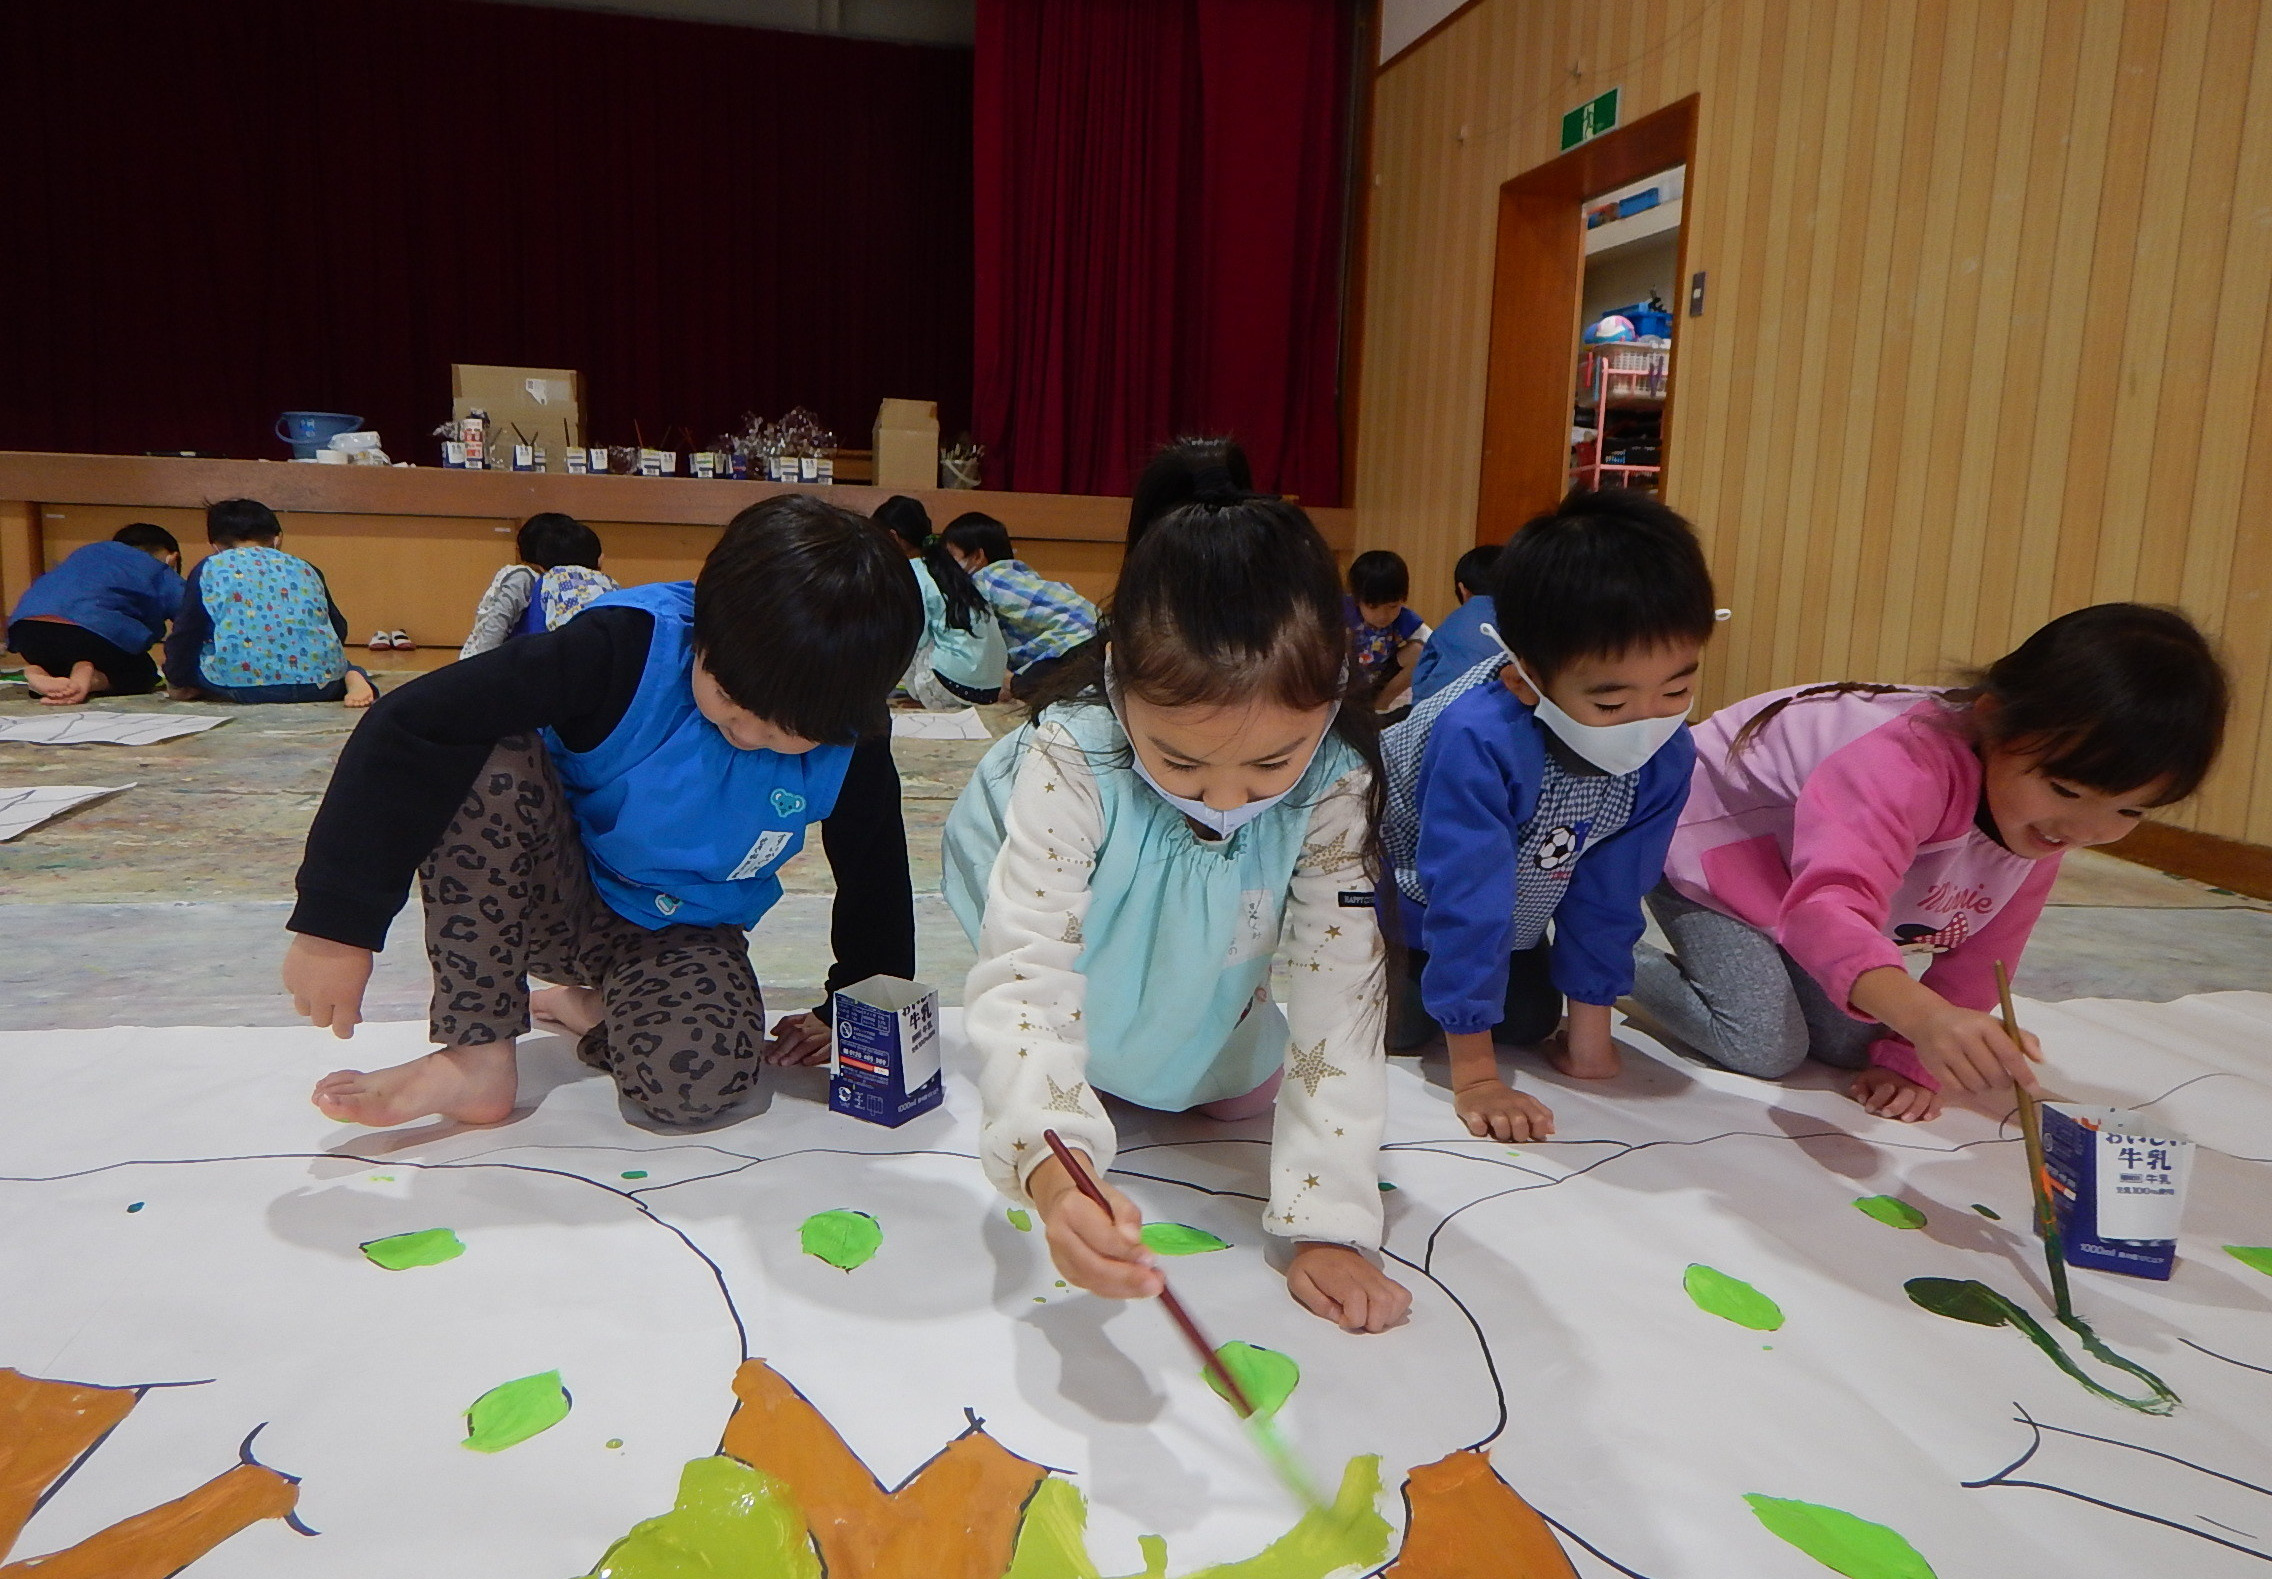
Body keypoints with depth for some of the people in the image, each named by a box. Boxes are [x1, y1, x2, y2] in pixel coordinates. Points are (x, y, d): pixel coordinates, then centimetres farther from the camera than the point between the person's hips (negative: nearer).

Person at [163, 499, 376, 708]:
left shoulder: (211, 568, 15)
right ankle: (352, 677, -3)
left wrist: (176, 685, 27)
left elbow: (185, 635, 13)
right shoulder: (305, 569, 22)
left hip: (246, 683, -2)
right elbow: (339, 629, 25)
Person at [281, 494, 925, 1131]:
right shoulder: (629, 647, -28)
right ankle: (478, 1057, -23)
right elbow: (406, 728, -33)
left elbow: (874, 875, 1)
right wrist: (337, 922, -34)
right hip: (556, 899, -1)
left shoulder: (852, 744, -18)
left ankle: (595, 1006, 6)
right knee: (486, 758, -33)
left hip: (683, 934, 1)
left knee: (696, 1080, -32)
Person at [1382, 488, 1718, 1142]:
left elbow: (1609, 890, -13)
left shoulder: (1667, 758, -26)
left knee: (1531, 1025, 6)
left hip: (1514, 908, 5)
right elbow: (1466, 898, -41)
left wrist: (1590, 1028, -8)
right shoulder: (1479, 739, -45)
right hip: (1402, 888, -5)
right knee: (1401, 1030, -10)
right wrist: (1474, 1077, -37)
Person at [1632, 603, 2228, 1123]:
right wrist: (1926, 1018, -72)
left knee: (1851, 1044, 1)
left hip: (1793, 860, 8)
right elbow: (1827, 907, -57)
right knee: (1764, 1050, -16)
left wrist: (1909, 1060, -13)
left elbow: (1978, 959, -6)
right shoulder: (1908, 766, -41)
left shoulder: (2042, 819, -15)